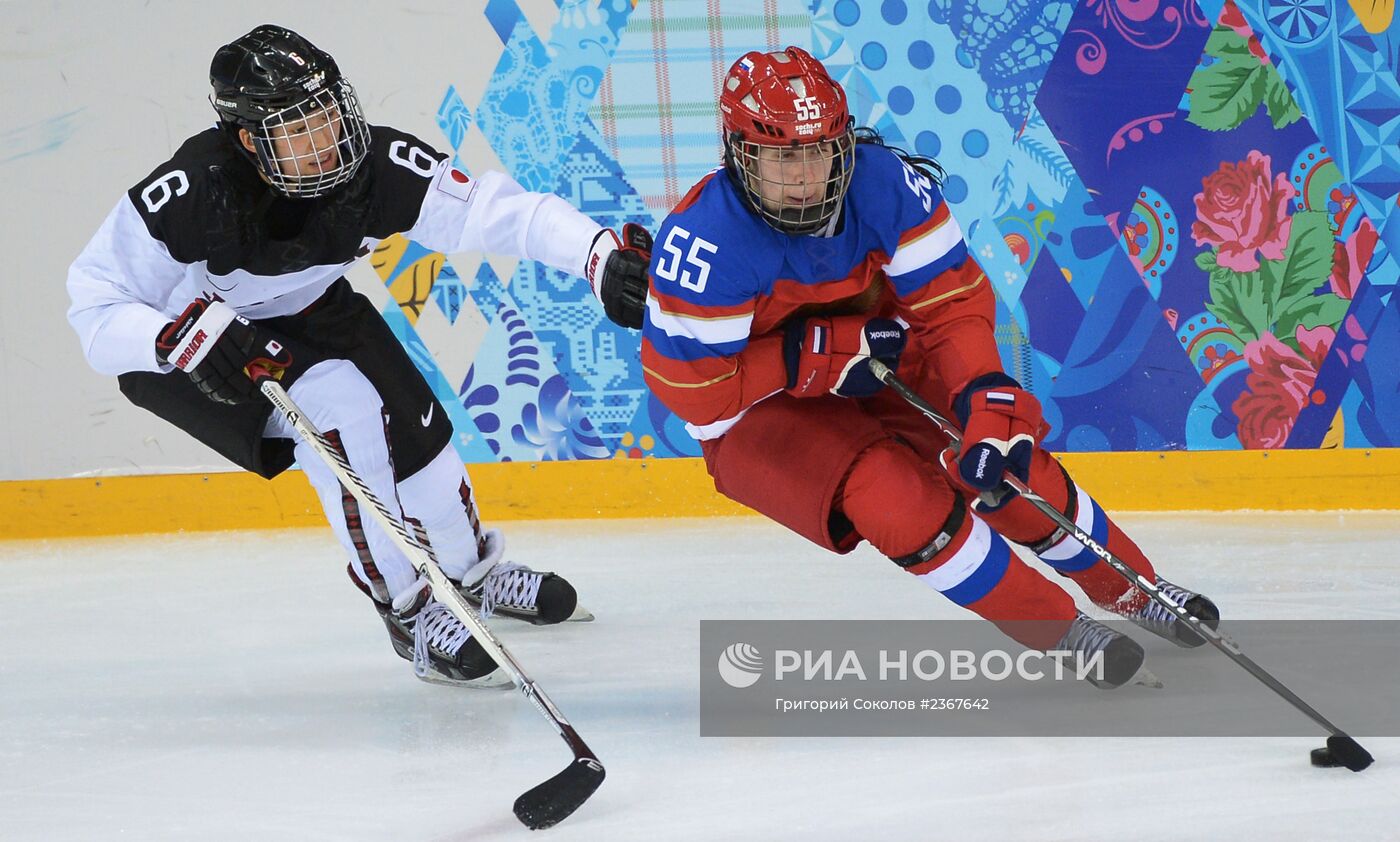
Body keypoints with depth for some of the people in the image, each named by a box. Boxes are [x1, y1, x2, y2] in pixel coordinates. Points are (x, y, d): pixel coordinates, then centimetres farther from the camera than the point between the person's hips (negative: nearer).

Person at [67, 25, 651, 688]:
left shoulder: (377, 166, -28)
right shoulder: (190, 193, -36)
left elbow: (495, 210, -31)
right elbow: (95, 310, -28)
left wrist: (603, 254, -45)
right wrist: (187, 336, -45)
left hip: (308, 310, 5)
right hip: (173, 341, -5)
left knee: (413, 426, 2)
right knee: (343, 416, -25)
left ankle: (474, 574, 34)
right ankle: (411, 614, -9)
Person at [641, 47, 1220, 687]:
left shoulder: (885, 184, -19)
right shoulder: (705, 242, -29)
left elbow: (952, 299, -15)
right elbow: (688, 387, -26)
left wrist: (985, 395, -32)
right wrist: (816, 355, -28)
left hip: (879, 371, 4)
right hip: (753, 415, -4)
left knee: (1006, 457, -10)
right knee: (889, 489, -28)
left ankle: (1135, 591, 18)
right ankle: (1060, 631, -13)